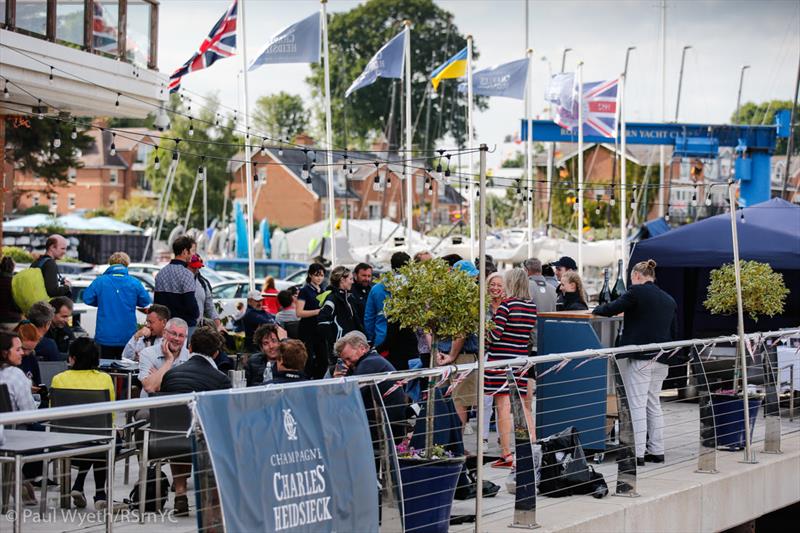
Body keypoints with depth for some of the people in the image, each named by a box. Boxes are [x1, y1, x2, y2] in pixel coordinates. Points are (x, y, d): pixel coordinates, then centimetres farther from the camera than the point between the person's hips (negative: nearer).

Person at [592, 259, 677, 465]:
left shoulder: (637, 292, -8)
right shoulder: (669, 300, 14)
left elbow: (611, 309, -7)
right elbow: (674, 332, 18)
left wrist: (596, 310, 13)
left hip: (640, 358, -7)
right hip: (661, 359, 7)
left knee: (637, 405, -5)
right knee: (653, 403, 16)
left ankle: (638, 453, -7)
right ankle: (656, 451, 18)